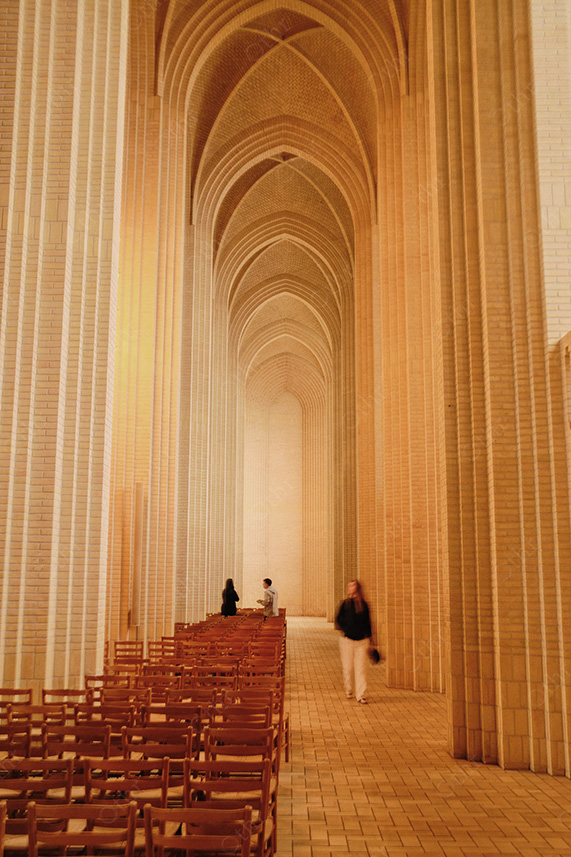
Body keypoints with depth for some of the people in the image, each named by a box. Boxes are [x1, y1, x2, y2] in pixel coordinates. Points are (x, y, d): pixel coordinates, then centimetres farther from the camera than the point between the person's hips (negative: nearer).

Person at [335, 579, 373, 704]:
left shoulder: (364, 605, 4)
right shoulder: (345, 604, 2)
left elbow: (367, 622, 11)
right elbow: (338, 620, 8)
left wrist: (370, 639, 12)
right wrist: (345, 630, -5)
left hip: (361, 641, 0)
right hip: (347, 641, 0)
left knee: (361, 669, -2)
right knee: (348, 668, 6)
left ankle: (361, 695, 1)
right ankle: (349, 691, 26)